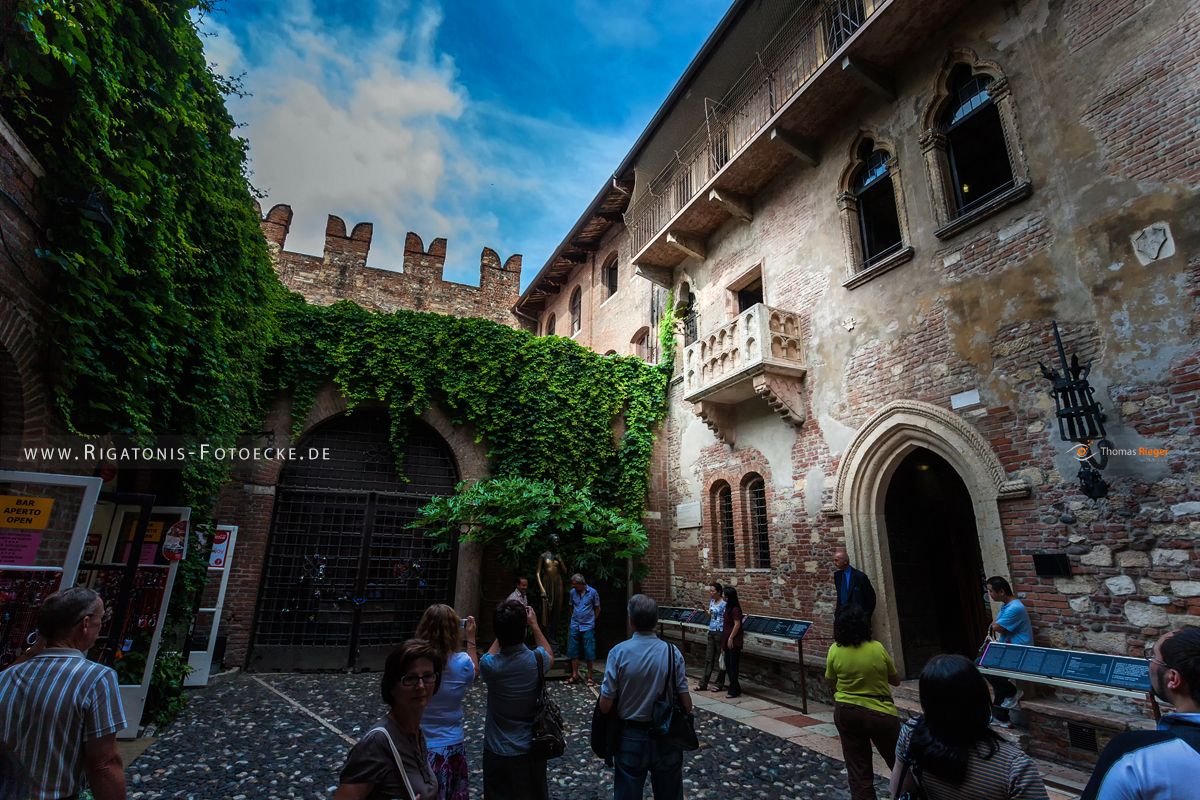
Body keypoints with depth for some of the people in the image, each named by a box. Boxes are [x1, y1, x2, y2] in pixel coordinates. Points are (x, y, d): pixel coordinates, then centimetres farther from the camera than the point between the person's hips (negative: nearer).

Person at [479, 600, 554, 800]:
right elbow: (550, 657, 7)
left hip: (497, 751, -1)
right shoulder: (537, 660, -21)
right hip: (531, 750, 1)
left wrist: (504, 628, 4)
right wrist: (534, 625, 11)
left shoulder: (490, 665, -23)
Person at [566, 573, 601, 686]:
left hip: (588, 627, -3)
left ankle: (589, 676, 13)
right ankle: (575, 675, 17)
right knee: (573, 651, 6)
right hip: (575, 626, 3)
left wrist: (591, 621, 8)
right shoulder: (573, 592, 2)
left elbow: (597, 608, 4)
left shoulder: (592, 592, -8)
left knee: (589, 652, 1)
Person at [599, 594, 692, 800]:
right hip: (666, 737, 1)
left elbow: (605, 706, -14)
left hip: (631, 737, -1)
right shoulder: (672, 652, -12)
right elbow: (686, 702, -9)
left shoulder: (619, 652, -16)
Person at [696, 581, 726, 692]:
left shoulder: (724, 604, -15)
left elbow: (726, 620, -14)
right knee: (708, 658, 10)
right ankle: (703, 684, 14)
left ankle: (720, 684, 17)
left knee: (719, 659, 4)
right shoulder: (712, 601, 8)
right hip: (711, 632, 7)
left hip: (720, 633, -7)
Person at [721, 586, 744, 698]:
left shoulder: (735, 609, -17)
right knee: (728, 664, 14)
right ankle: (735, 689, 24)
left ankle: (734, 691, 6)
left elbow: (737, 624, -19)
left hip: (734, 642, -10)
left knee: (733, 665, -2)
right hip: (727, 640, 10)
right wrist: (724, 641, 18)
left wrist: (731, 638, -17)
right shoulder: (728, 607, 11)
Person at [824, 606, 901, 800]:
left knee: (858, 769, 12)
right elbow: (896, 681, -1)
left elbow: (830, 681, 2)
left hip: (846, 712, 2)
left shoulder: (834, 650, -11)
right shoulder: (877, 648, -15)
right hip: (880, 713, -2)